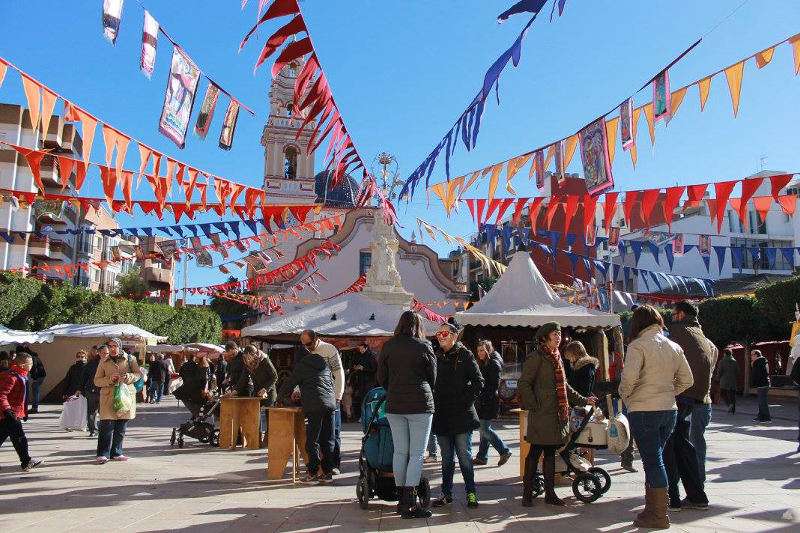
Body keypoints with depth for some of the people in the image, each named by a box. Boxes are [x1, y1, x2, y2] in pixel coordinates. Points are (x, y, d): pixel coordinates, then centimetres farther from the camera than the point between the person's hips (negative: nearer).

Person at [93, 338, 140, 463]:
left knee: (121, 428, 7)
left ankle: (116, 453, 18)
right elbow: (96, 381, 8)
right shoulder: (103, 363, 11)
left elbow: (138, 374, 6)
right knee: (107, 426, -8)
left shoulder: (130, 359, 10)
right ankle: (103, 454, -1)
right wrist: (109, 379, -11)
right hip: (108, 398, -1)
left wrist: (127, 377, -13)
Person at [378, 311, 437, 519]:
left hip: (394, 405, 4)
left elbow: (381, 378, 9)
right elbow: (432, 378, 5)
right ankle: (410, 503, -3)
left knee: (400, 451, 11)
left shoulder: (388, 346, 3)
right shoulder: (424, 347, -4)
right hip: (420, 405, -3)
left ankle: (402, 499, 18)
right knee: (417, 454, 0)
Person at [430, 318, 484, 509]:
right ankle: (447, 494, 20)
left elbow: (478, 383, -3)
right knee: (446, 458, 11)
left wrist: (467, 400, -9)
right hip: (441, 415, 4)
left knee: (464, 456, 0)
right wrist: (433, 403, 4)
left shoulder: (465, 355, -2)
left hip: (461, 415, -4)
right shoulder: (436, 356, 9)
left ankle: (471, 493, 12)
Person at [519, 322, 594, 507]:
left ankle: (550, 493, 20)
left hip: (557, 414, 8)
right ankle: (527, 493, 7)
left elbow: (564, 386, 26)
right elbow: (524, 384, -12)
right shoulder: (536, 357, -9)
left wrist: (583, 400, 24)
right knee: (535, 453, -2)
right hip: (541, 415, -8)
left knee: (550, 453, 13)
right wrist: (534, 406, -15)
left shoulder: (557, 357, 18)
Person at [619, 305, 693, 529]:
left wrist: (625, 396, -4)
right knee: (655, 459, 17)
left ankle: (659, 516, 7)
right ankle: (652, 509, 24)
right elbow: (687, 380, 11)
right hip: (669, 410, 7)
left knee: (652, 460, 0)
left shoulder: (638, 345, -11)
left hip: (643, 411, -7)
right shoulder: (674, 347, 9)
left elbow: (629, 377, -22)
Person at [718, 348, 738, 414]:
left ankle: (730, 404, -15)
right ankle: (733, 410, 8)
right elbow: (737, 372, 7)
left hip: (724, 381, -4)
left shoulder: (722, 361, -4)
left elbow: (720, 372, -6)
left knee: (723, 393, 7)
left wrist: (719, 379, 6)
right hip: (733, 381, 4)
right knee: (732, 395, 8)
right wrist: (737, 380, 16)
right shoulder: (735, 362, 6)